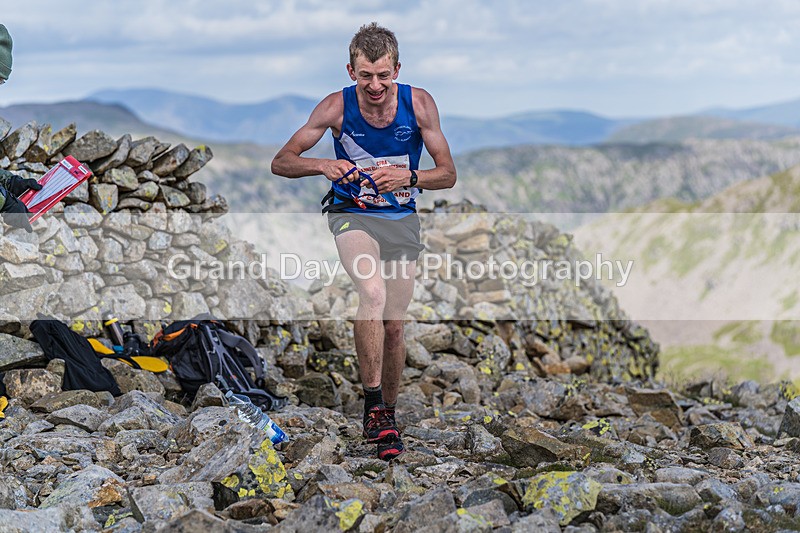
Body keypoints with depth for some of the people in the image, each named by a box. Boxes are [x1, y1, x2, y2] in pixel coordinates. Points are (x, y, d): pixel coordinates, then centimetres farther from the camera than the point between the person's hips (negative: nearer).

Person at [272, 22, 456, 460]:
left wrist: (408, 177, -27)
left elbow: (448, 175, -7)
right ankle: (373, 407, -21)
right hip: (352, 213, -2)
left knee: (393, 324, 4)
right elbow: (281, 163, -12)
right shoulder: (337, 106, -16)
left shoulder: (419, 104, -13)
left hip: (401, 218, 2)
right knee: (373, 293, -29)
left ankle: (389, 414, 25)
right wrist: (322, 165, -32)